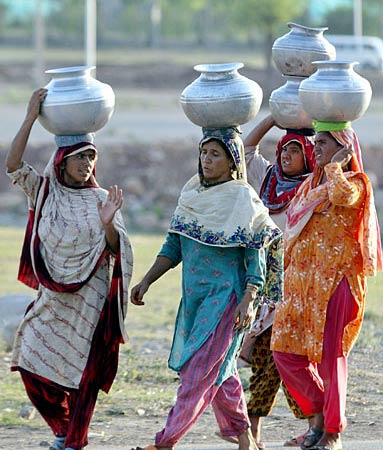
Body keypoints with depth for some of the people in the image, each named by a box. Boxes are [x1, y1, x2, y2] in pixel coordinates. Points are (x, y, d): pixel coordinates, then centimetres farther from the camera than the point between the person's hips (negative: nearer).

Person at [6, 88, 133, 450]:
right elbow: (13, 165, -10)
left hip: (90, 298, -2)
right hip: (52, 296, 2)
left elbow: (117, 251, -5)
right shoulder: (44, 192, 3)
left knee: (81, 372, -2)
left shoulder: (101, 200, 0)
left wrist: (108, 225, -25)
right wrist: (30, 118, -15)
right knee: (31, 365, 2)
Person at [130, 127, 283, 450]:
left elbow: (256, 256, -11)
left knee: (200, 369, -10)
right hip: (194, 295, 8)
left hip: (226, 295, -8)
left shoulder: (243, 200, -8)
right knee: (220, 372, 13)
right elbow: (173, 247, 16)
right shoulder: (192, 193, 11)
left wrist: (248, 301, -20)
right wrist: (147, 281, 8)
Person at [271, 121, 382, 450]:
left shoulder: (355, 182, -4)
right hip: (302, 280, 7)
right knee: (285, 349, 1)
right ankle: (320, 411, 20)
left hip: (335, 280, -7)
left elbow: (342, 197, -29)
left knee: (330, 354, -5)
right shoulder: (310, 185, 18)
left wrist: (335, 167, -12)